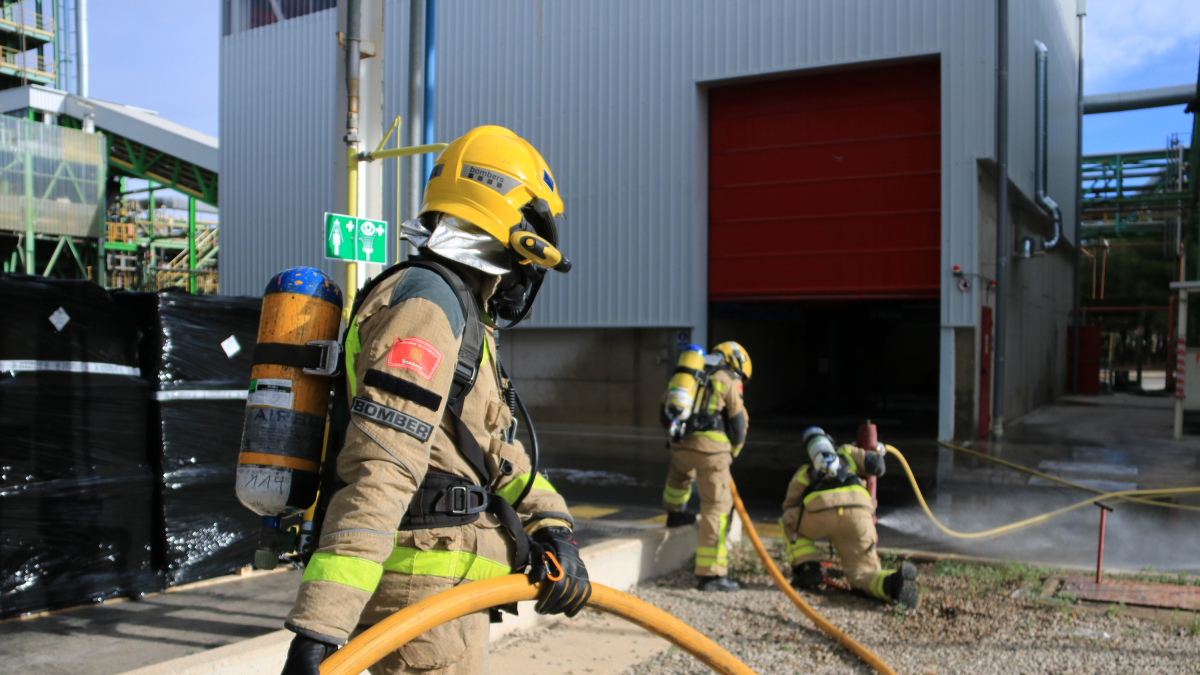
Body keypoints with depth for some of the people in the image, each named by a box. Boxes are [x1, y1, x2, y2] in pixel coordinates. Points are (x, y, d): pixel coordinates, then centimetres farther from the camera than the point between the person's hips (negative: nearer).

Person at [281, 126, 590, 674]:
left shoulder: (461, 317, 16)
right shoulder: (425, 305, -18)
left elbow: (497, 452, 16)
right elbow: (379, 473, -28)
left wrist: (551, 527, 0)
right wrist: (319, 627, -32)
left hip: (442, 594, 10)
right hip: (424, 599, -10)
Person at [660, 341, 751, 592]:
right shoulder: (728, 379, 8)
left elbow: (666, 412, 25)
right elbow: (739, 422, 10)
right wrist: (733, 452, 25)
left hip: (680, 442, 5)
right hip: (710, 445, -5)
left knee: (680, 472, 38)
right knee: (716, 506, -2)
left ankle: (675, 513, 59)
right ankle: (711, 573, -4)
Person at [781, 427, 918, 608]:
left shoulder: (803, 472, 35)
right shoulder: (847, 452, 36)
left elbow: (789, 507, 36)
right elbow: (877, 467, 23)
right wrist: (878, 451, 45)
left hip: (820, 511, -1)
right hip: (859, 510, 1)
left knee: (789, 522, 30)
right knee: (862, 574, 9)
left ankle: (807, 569, 10)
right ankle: (894, 582, -24)